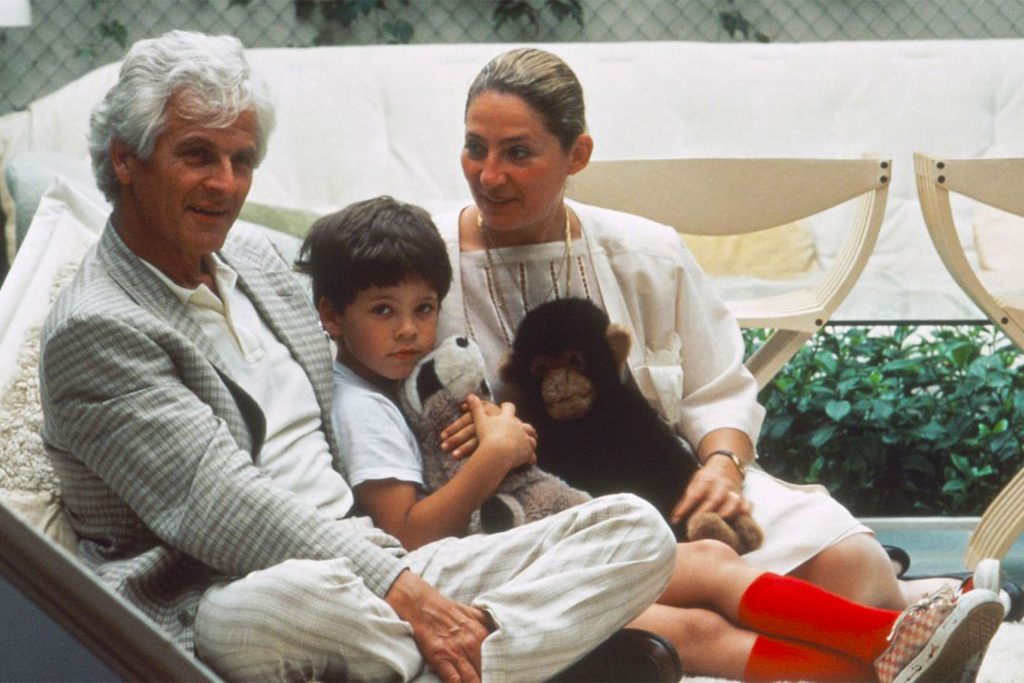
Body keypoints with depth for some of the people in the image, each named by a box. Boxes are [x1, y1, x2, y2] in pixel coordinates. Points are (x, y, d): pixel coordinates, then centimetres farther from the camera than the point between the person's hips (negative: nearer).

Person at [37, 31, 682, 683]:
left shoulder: (254, 256, 20)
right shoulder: (94, 329, -6)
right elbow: (222, 509, -17)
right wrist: (402, 592, -23)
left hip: (373, 563, 8)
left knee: (638, 531, -9)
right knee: (281, 603, -46)